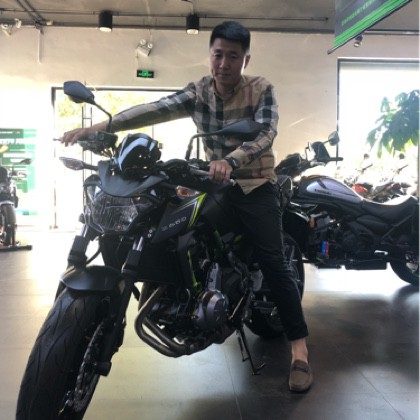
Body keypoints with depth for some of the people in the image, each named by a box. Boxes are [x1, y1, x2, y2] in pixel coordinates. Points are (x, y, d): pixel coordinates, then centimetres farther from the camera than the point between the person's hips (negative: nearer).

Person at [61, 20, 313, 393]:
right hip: (215, 183, 5)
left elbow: (267, 132, -26)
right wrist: (100, 127, -27)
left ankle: (299, 349, -6)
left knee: (274, 264, -11)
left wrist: (231, 160, -46)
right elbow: (156, 109, -13)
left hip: (256, 185, -4)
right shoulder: (198, 92, 0)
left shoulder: (261, 89, -9)